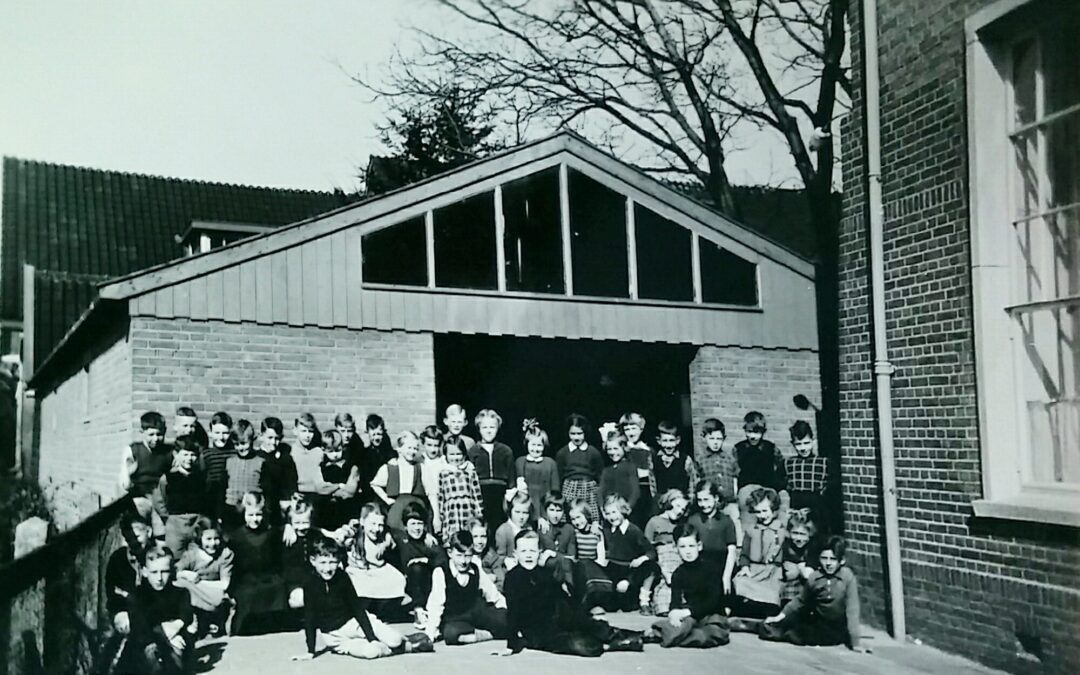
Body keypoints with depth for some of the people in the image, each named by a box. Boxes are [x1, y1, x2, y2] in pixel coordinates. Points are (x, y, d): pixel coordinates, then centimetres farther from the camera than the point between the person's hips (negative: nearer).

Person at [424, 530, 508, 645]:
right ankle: (488, 635, -20)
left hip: (476, 616, 2)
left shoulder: (477, 571, 0)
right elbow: (435, 605, -13)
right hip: (453, 621, -2)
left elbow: (495, 597, 8)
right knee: (451, 634, -38)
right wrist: (429, 634, -21)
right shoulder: (441, 572, -10)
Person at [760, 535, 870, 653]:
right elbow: (801, 601, 8)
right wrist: (781, 615, -1)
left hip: (837, 630, -2)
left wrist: (856, 642, -23)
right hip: (816, 624, 2)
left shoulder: (848, 577, -19)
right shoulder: (814, 578, -9)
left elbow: (852, 610, -20)